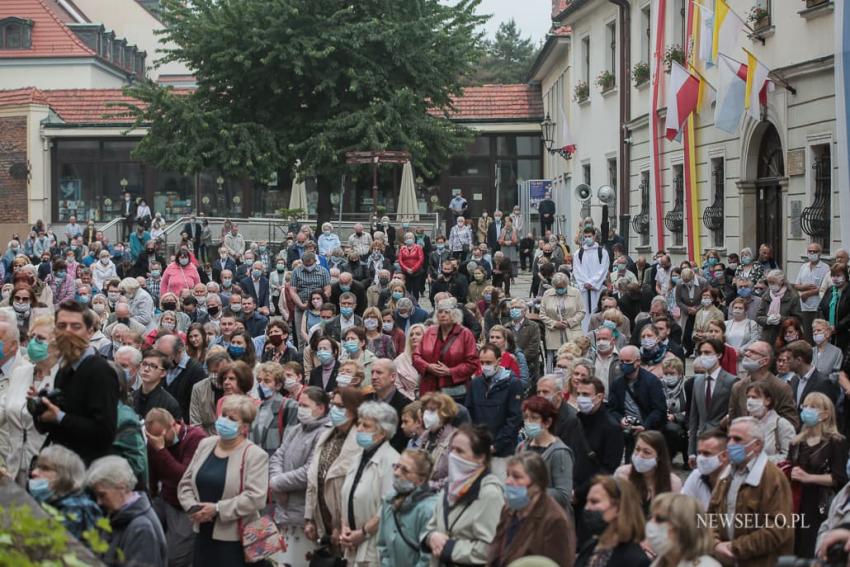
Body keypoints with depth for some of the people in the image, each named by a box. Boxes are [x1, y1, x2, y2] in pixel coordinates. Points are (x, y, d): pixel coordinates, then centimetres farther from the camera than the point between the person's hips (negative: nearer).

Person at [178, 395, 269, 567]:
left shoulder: (255, 455, -9)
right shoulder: (205, 445, 10)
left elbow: (256, 497, -19)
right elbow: (186, 483, 12)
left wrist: (217, 509, -19)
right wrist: (193, 507, -7)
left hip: (234, 539, -6)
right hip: (203, 534, 6)